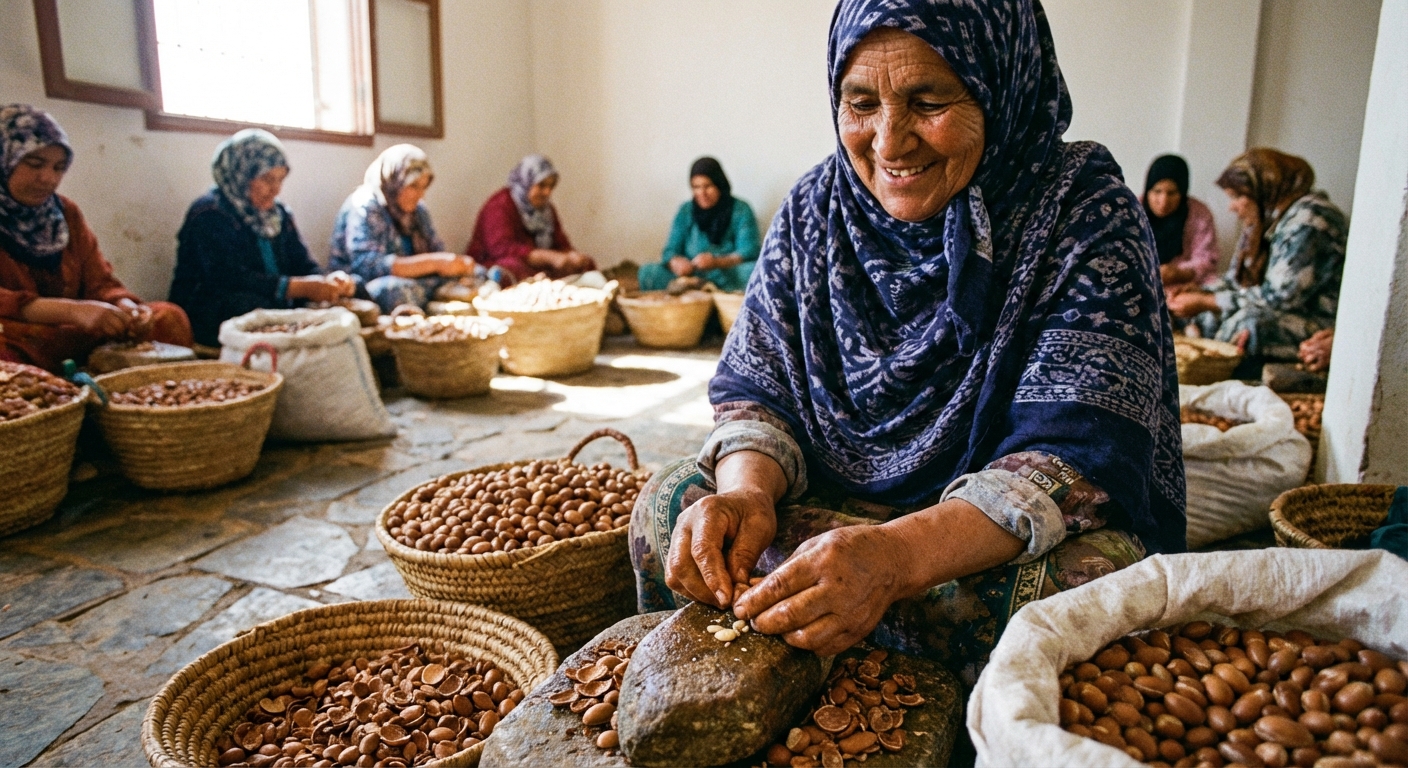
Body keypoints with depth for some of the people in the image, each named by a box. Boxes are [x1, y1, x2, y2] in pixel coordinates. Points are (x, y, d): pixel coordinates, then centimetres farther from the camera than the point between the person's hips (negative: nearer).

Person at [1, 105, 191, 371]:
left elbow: (101, 283, 8)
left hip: (73, 336, 6)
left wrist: (126, 308, -15)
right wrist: (72, 310, -32)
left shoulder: (65, 212, 12)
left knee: (169, 318, -11)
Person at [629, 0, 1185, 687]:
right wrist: (748, 491, -25)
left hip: (1007, 538, -2)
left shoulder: (1083, 211, -13)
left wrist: (898, 555, -40)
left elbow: (1079, 450, -23)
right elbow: (757, 389, -1)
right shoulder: (815, 207, -1)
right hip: (839, 503, 4)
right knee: (670, 503, -16)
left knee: (1084, 579, -34)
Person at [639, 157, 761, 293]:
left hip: (729, 277, -2)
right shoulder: (685, 212, 10)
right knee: (647, 272, -21)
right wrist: (675, 263, -21)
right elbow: (670, 250, 5)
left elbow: (748, 252, -9)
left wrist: (716, 262, -28)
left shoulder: (741, 210, 0)